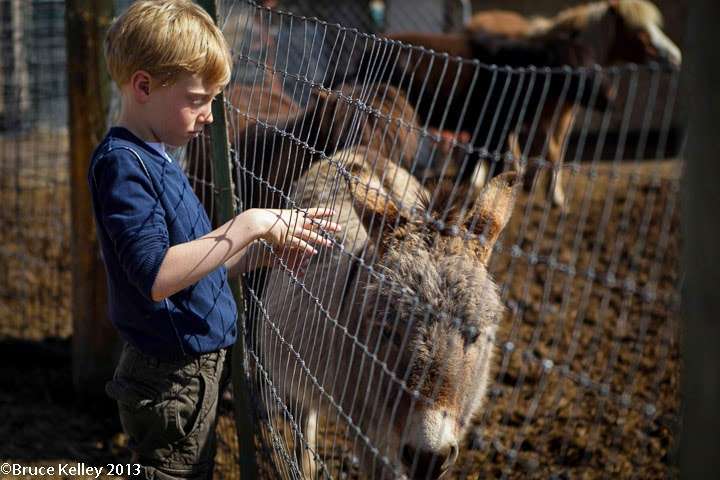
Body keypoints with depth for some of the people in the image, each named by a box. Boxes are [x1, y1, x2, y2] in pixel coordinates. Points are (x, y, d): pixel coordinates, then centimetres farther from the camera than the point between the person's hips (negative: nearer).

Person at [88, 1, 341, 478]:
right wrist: (251, 224, -28)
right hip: (172, 382, -10)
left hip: (196, 368, 10)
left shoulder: (157, 161, 12)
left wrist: (265, 252, 2)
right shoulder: (122, 163, -18)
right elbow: (157, 276, -30)